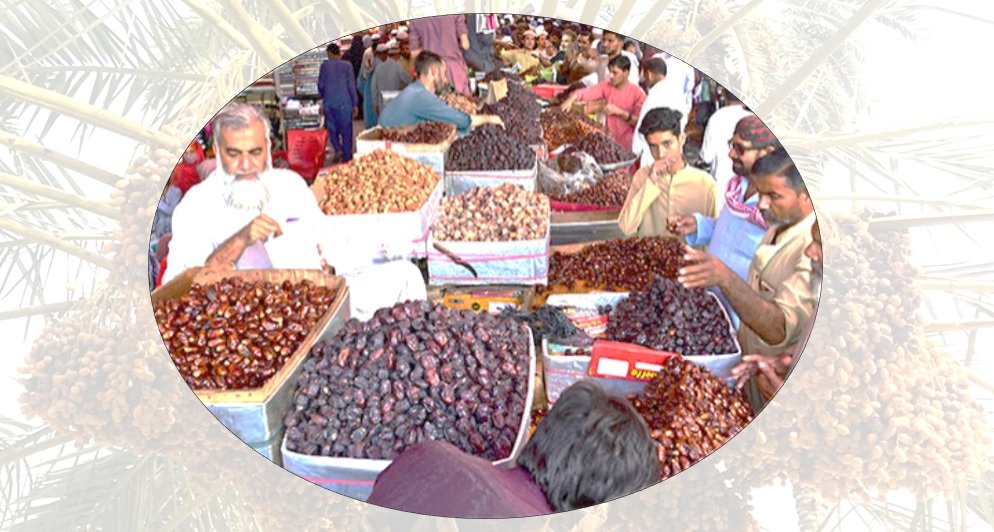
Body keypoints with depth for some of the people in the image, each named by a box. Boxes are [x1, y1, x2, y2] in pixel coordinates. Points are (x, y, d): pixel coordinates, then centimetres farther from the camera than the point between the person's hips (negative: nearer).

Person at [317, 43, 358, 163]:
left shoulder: (324, 66, -1)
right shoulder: (347, 66, -4)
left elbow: (320, 85, 3)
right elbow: (351, 86, -3)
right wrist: (355, 105, 4)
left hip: (329, 103, 1)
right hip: (344, 103, -1)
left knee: (332, 128, 16)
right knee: (346, 130, 8)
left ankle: (338, 150, -7)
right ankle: (346, 158, 12)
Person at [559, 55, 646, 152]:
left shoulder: (638, 93, -12)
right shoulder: (607, 86, 0)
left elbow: (640, 122, -15)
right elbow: (586, 92, -12)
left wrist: (620, 112, -23)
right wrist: (571, 99, -30)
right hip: (610, 141, 4)